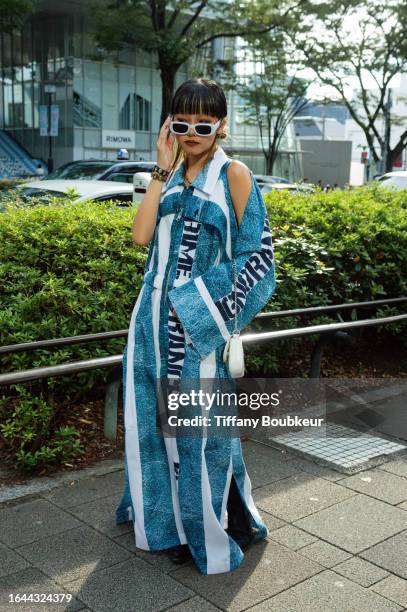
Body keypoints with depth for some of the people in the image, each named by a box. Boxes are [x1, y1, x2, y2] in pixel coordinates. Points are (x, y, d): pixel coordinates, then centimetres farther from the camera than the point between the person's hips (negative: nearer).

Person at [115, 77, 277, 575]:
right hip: (157, 317, 6)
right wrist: (164, 169, -5)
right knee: (155, 419, 15)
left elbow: (256, 253, -7)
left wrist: (223, 313, -12)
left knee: (201, 426, 3)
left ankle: (212, 531, 24)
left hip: (200, 323, -6)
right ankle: (169, 521, 37)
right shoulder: (170, 173, 10)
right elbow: (141, 235, -4)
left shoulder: (233, 174, -5)